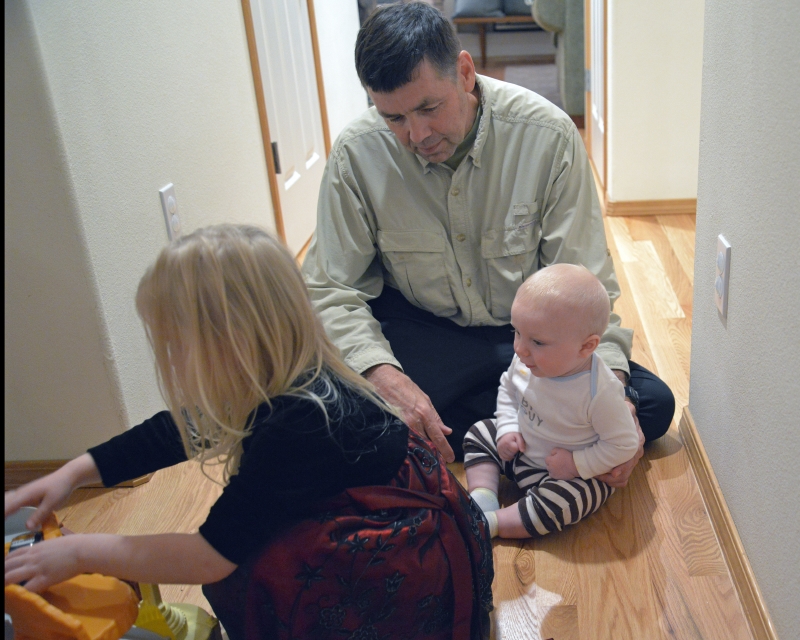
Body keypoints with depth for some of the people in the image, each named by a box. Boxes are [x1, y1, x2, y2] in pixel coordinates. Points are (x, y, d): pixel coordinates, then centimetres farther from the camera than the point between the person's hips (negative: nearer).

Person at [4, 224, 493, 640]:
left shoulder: (298, 424, -32)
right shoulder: (289, 382, -7)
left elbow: (213, 555, -25)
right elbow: (174, 430, 9)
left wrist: (82, 553, -16)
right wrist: (75, 472, 6)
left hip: (416, 557, -9)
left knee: (245, 573, -23)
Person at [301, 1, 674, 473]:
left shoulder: (547, 134, -17)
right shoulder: (357, 154, -15)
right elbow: (329, 289, -14)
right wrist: (383, 374, -32)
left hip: (530, 329, 2)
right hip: (418, 327, -1)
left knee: (653, 404, -15)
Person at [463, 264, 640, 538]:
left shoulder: (601, 392, -35)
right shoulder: (525, 362, -16)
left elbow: (624, 444, -24)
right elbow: (508, 389, 7)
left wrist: (576, 464, -25)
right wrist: (508, 429, -6)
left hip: (574, 474, -7)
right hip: (520, 449, 7)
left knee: (558, 503, -31)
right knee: (478, 434, 6)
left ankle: (490, 523, -15)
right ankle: (482, 498, -2)